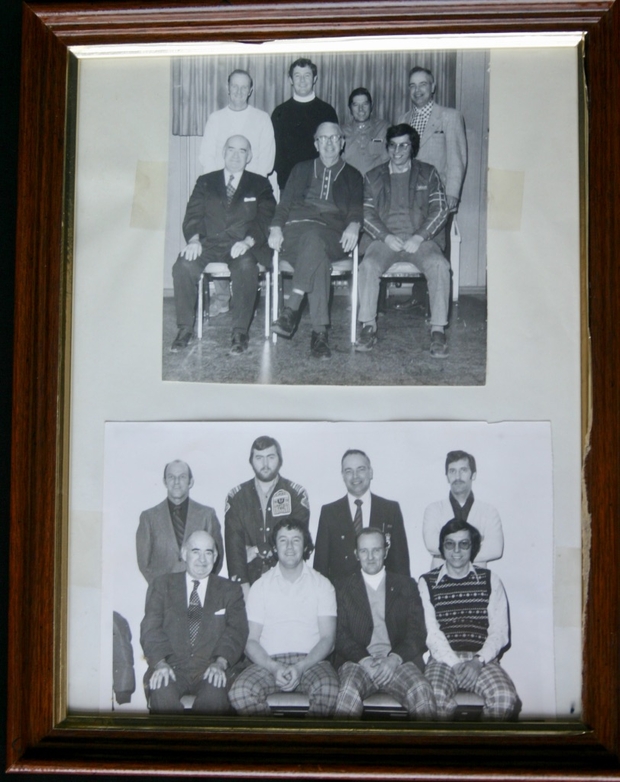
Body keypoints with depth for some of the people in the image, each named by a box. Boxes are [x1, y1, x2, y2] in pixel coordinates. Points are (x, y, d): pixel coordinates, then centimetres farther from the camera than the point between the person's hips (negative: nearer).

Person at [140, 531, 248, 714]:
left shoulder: (230, 590, 17)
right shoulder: (163, 585, 16)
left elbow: (236, 631, 4)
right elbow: (151, 628, 4)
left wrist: (220, 663, -16)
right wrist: (160, 663, -15)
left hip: (211, 669, 0)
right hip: (172, 666, 0)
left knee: (215, 692, -34)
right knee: (162, 690, -34)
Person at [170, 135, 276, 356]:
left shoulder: (260, 185, 14)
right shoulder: (205, 182, 18)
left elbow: (265, 219, 1)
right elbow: (193, 215, 8)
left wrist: (248, 241, -19)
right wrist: (194, 239, -14)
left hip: (242, 246, -2)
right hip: (209, 244, 2)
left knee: (246, 267, -37)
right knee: (184, 266, -29)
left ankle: (240, 331, -26)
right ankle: (185, 328, -16)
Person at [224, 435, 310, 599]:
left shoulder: (296, 494, 4)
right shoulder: (236, 496, 6)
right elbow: (233, 543, -2)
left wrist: (258, 550, -6)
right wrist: (243, 585, -12)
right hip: (250, 581, 1)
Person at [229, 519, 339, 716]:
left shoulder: (322, 585, 12)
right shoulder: (261, 585, 13)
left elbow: (327, 638, 3)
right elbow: (251, 640, 6)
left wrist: (300, 667, -14)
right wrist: (274, 668, -14)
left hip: (311, 661, 0)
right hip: (269, 662, 1)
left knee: (328, 689, -34)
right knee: (240, 691, -30)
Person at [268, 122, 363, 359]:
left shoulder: (352, 176, 26)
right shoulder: (302, 170, 29)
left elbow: (356, 208, 10)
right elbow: (285, 203, 18)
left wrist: (354, 225, -14)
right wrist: (276, 227, -3)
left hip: (331, 236, -1)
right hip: (296, 229, 1)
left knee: (312, 237, -40)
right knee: (318, 259, -36)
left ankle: (292, 309, -44)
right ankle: (320, 332, -43)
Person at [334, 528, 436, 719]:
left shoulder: (406, 585, 17)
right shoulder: (343, 589, 16)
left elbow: (417, 632, 8)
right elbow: (341, 635, 5)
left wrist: (394, 659, -11)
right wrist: (365, 661, -13)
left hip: (397, 660, 1)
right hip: (358, 660, 0)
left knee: (422, 692, -31)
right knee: (348, 693, -34)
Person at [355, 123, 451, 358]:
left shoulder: (427, 174, 15)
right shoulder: (373, 177, 17)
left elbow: (440, 209, 4)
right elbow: (366, 213, 7)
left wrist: (419, 237, -11)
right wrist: (386, 237, -11)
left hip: (420, 238, -1)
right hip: (385, 238, 1)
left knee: (439, 265, -31)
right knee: (368, 266, -31)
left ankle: (438, 330, -28)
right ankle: (368, 327, -22)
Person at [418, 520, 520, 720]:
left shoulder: (490, 580, 13)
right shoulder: (427, 583, 10)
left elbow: (500, 631, 5)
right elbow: (431, 633, 0)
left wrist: (478, 660, -12)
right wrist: (456, 664, -14)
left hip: (482, 660, 1)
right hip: (443, 659, -1)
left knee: (505, 698, -30)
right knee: (434, 697, -34)